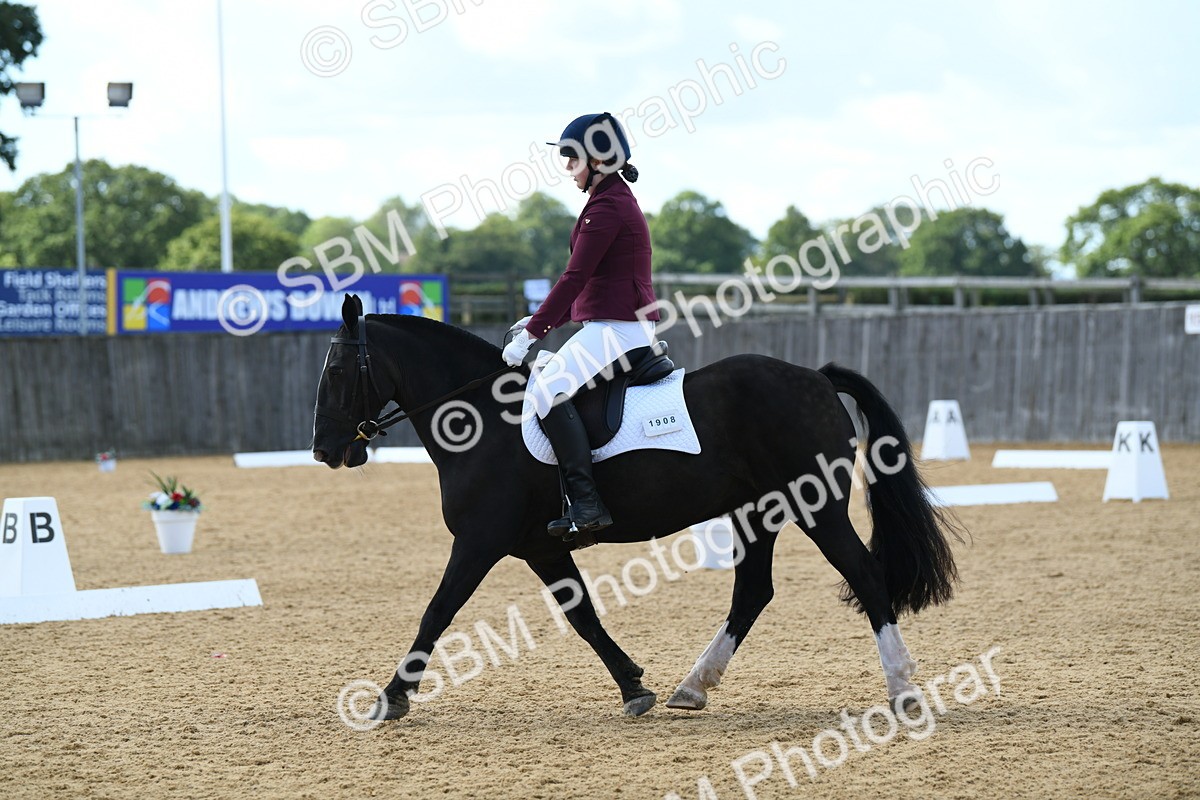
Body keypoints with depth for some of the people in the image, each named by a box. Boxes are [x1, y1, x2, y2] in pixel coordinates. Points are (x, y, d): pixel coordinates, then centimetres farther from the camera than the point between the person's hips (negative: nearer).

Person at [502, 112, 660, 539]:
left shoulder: (606, 207, -14)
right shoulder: (615, 200, 19)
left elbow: (574, 278, -18)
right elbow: (585, 280, 22)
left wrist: (533, 332, -16)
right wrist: (541, 322, 17)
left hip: (616, 326, -11)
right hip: (622, 324, 11)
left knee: (549, 391, -23)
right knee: (549, 383, 19)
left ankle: (586, 503, -27)